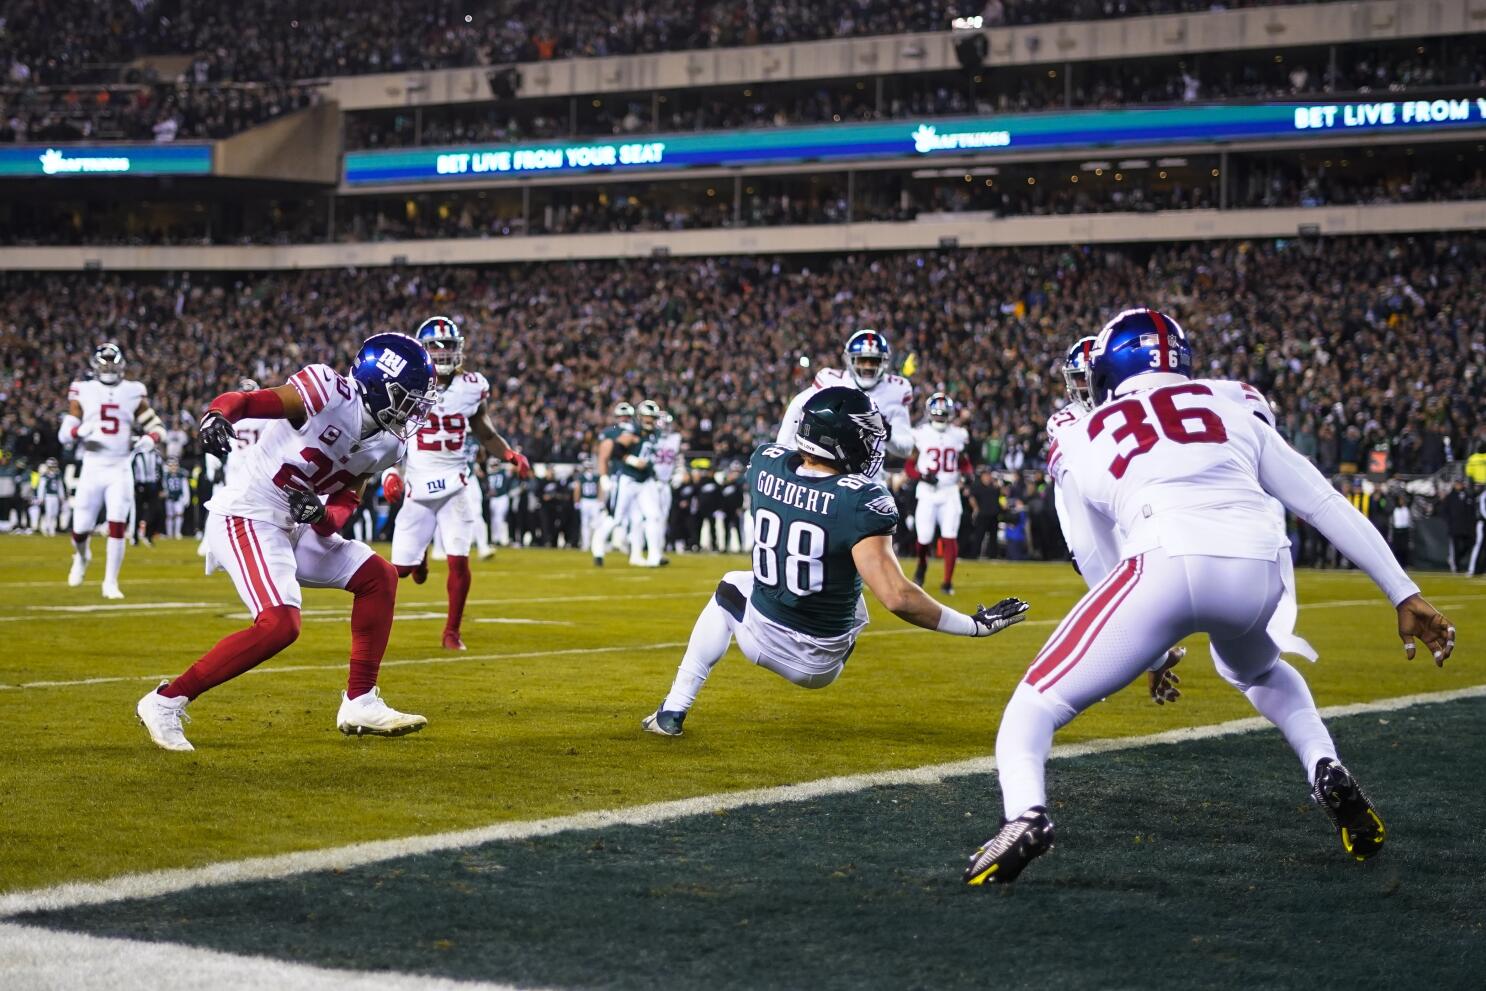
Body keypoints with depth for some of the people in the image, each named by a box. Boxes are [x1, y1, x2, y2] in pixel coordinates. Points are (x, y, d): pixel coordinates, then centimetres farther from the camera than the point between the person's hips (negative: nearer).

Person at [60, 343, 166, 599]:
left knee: (117, 527, -11)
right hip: (92, 468, 0)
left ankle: (110, 582, 1)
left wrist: (150, 438, -14)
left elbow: (156, 426, 9)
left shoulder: (132, 392, 4)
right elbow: (64, 434, 1)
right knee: (81, 529, 3)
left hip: (120, 469, 0)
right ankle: (81, 557, 39)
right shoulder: (83, 392, 3)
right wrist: (80, 430, -20)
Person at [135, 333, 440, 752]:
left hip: (297, 528, 9)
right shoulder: (329, 394, -17)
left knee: (379, 578, 11)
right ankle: (165, 702, -12)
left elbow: (345, 505, 6)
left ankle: (360, 703, 16)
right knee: (279, 625, -23)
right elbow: (242, 401, -22)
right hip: (247, 518, -9)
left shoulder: (387, 444, 7)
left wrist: (321, 516, -18)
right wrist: (217, 416, -45)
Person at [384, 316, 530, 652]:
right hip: (417, 486, -1)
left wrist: (512, 456, -4)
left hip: (454, 485, 1)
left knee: (459, 561, -10)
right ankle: (419, 554, 41)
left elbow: (486, 435, 13)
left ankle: (452, 632, 8)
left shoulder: (471, 387, 1)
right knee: (401, 568, 2)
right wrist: (390, 472, -10)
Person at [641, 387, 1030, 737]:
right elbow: (896, 597, -32)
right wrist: (976, 625, -24)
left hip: (761, 637, 2)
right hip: (819, 665, -2)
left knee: (731, 588, 35)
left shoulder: (765, 463, -12)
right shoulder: (861, 500, -27)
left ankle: (672, 712, 26)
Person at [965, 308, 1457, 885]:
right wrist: (1406, 596, 23)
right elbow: (1327, 506, 23)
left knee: (1036, 704, 8)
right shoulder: (1234, 409, 27)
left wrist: (1149, 651, 43)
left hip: (1167, 562, -3)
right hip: (1259, 571, 3)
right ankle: (1328, 773, 17)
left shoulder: (1081, 443, 23)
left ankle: (1025, 816, -21)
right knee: (1255, 670, 38)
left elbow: (1102, 563, 30)